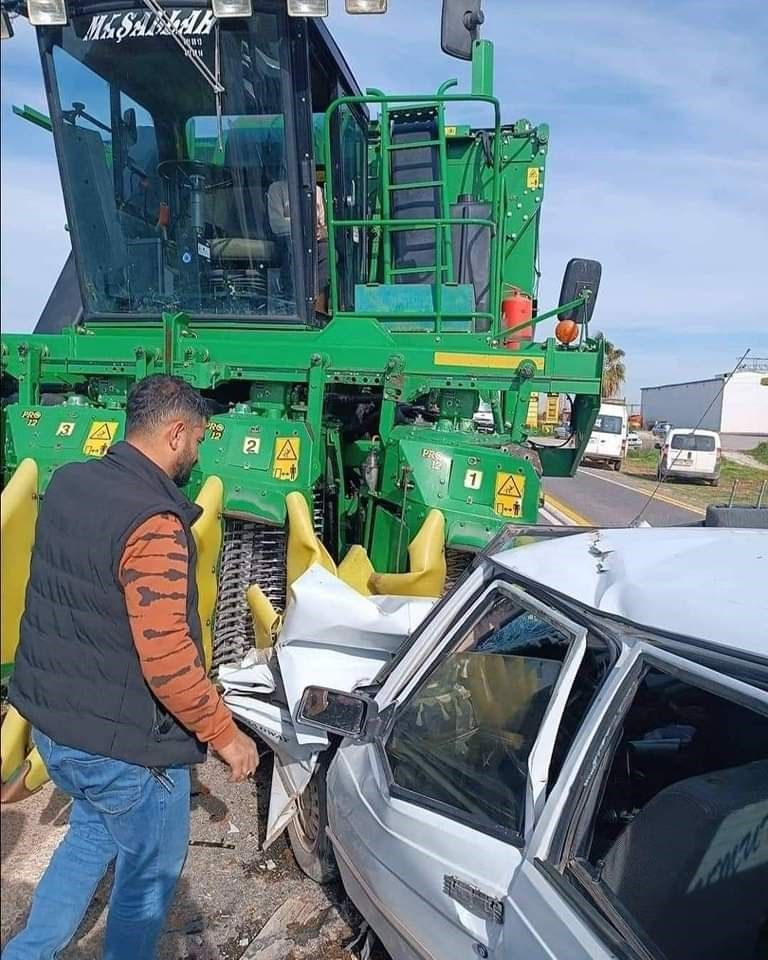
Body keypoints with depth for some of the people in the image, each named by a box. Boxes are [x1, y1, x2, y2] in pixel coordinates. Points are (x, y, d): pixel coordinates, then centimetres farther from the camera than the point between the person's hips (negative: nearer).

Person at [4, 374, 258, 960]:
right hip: (123, 744, -8)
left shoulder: (66, 483, -2)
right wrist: (225, 735, -16)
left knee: (93, 831, 33)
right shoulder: (154, 524, -28)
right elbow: (167, 661, -30)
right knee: (151, 870, 18)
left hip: (50, 720, 8)